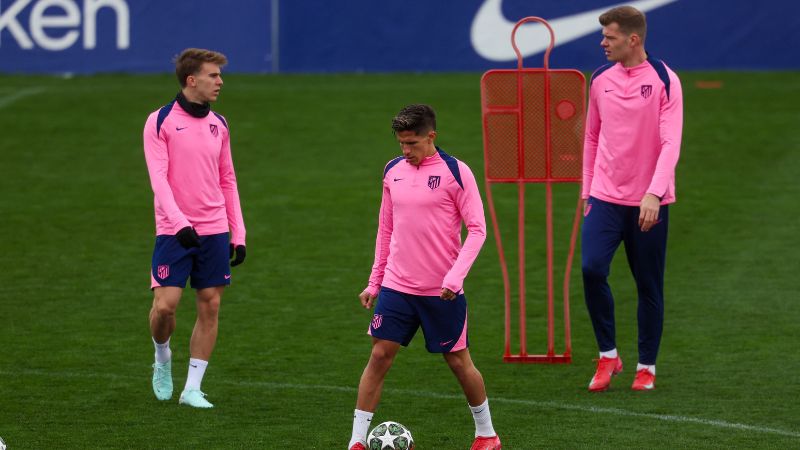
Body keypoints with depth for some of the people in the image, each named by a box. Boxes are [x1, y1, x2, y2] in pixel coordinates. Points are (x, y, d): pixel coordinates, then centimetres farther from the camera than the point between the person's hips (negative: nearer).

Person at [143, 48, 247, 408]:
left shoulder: (218, 124, 11)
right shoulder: (160, 121, -5)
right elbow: (158, 178, -13)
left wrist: (238, 234, 9)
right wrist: (179, 222, -26)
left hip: (214, 231, 5)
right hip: (174, 231, -5)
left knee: (210, 306, 1)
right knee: (165, 304, -10)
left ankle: (192, 389, 8)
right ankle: (162, 357, 21)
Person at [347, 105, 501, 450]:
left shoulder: (455, 172, -9)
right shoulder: (393, 171, 6)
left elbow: (477, 229, -10)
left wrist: (455, 276, -20)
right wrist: (374, 282, 13)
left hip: (442, 290, -4)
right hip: (396, 285, 4)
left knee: (458, 360, 6)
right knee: (380, 356, -2)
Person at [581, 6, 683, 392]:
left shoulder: (664, 80, -8)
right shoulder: (600, 80, 6)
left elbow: (670, 143, -15)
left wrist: (654, 194, -26)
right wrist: (587, 190, 16)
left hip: (648, 203, -3)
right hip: (605, 196, 3)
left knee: (649, 286, 5)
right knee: (592, 269, -15)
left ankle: (647, 366, 19)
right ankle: (607, 355, -1)